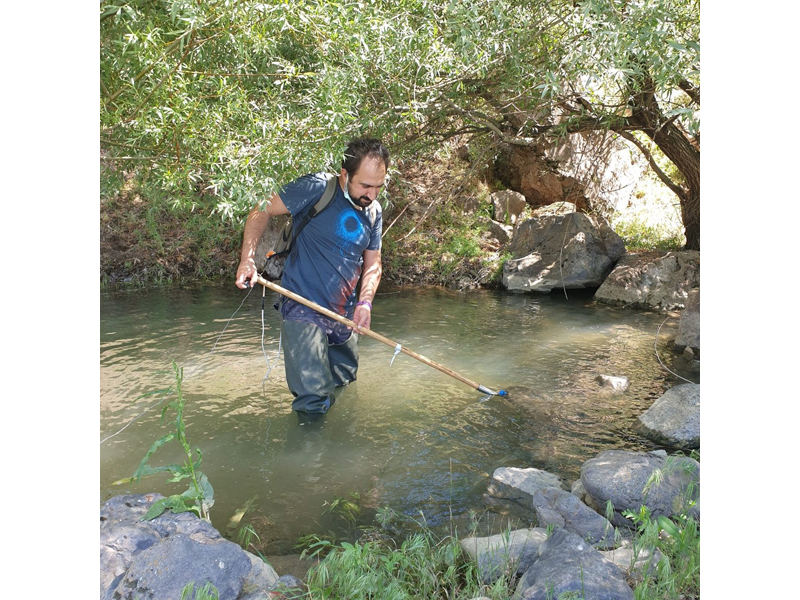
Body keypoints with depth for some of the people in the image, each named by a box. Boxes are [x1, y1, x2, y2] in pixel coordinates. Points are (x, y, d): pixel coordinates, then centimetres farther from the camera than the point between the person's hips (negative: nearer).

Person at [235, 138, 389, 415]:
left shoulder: (374, 212, 5)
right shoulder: (317, 189, -15)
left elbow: (372, 264, 9)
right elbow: (262, 211, -8)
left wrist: (365, 301, -8)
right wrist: (248, 259, -17)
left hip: (344, 315, 7)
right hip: (303, 309, -7)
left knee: (345, 383, 24)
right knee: (313, 400, -13)